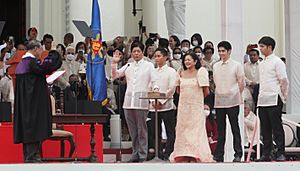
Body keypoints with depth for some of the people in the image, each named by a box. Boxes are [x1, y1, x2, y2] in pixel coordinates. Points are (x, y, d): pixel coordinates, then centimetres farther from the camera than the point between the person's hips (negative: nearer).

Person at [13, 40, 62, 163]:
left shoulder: (21, 63, 14)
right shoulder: (32, 62, -14)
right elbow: (46, 66, -26)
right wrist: (54, 54, -10)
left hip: (24, 102, 9)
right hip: (35, 101, -9)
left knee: (26, 127, 10)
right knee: (34, 125, -7)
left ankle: (28, 155, 12)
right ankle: (31, 155, -8)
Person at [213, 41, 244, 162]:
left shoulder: (236, 65, -2)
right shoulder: (216, 66, 10)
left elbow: (241, 83, 2)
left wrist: (236, 95, 3)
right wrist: (218, 93, 11)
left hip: (232, 101, -4)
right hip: (219, 101, 4)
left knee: (235, 128, -1)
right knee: (220, 129, 8)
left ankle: (238, 154, 3)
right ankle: (219, 155, 11)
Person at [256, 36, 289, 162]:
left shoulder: (277, 62, -5)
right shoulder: (261, 64, 18)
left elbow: (284, 81, -7)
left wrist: (283, 97, -8)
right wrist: (260, 95, 15)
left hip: (274, 100, -7)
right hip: (262, 100, 7)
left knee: (277, 127, -6)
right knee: (265, 128, 7)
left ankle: (280, 153, -3)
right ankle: (266, 154, 10)